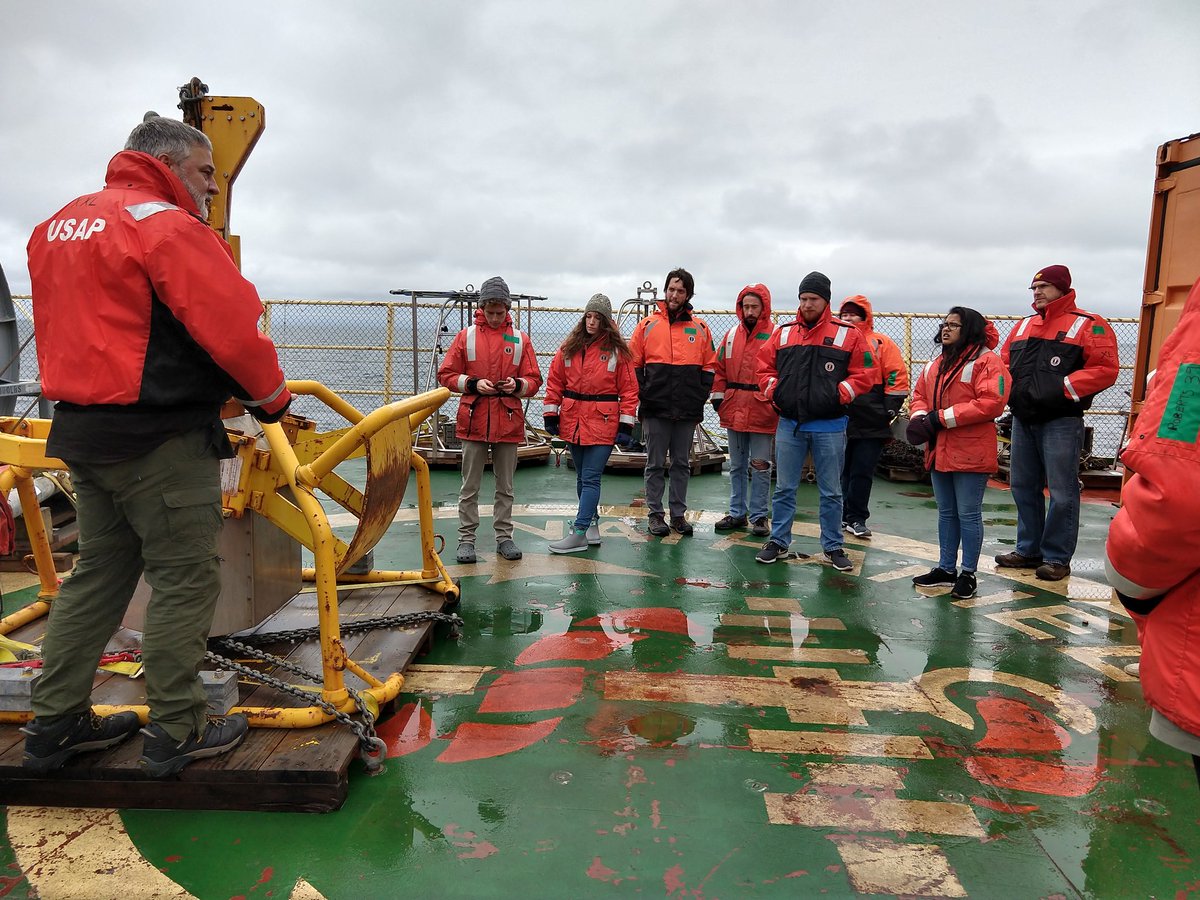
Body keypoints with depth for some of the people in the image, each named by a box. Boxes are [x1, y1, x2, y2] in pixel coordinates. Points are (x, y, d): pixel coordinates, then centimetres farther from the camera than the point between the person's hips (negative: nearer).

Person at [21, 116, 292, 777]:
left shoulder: (57, 225, 17)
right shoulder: (165, 225, -13)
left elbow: (66, 327, 20)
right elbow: (234, 327, -18)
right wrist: (272, 400, -4)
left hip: (82, 428, 9)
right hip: (160, 437, -9)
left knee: (99, 574, 17)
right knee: (185, 580, 0)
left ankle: (54, 726, 25)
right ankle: (176, 733, 10)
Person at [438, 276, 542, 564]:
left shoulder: (520, 339, 7)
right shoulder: (466, 336, 4)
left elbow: (534, 381, 8)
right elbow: (445, 375, 3)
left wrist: (517, 385, -14)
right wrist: (473, 383, -13)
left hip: (508, 422, 1)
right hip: (474, 421, -1)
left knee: (505, 486, 10)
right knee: (470, 486, 4)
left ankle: (504, 537, 19)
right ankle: (466, 539, 12)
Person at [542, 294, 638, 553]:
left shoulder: (618, 350, -2)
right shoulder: (570, 347, 7)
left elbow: (629, 389, -3)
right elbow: (555, 381, 9)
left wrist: (626, 425, -8)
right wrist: (550, 414, 4)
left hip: (602, 423, -4)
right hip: (573, 422, 4)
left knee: (590, 479, -5)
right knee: (582, 477, 14)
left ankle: (579, 534, -3)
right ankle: (591, 523, 28)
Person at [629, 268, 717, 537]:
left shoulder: (700, 328, 8)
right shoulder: (647, 325, 3)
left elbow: (709, 366, 10)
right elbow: (634, 364, 4)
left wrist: (700, 396, 1)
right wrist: (643, 394, -4)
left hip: (688, 411, 2)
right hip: (655, 409, -2)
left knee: (682, 464, 10)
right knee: (655, 464, 5)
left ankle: (678, 513, 20)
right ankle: (655, 513, 15)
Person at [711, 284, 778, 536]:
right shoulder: (732, 335, 8)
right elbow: (720, 368, 12)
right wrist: (718, 397, 6)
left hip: (761, 413, -5)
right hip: (733, 411, 5)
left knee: (760, 466, 3)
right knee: (736, 466, 14)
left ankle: (758, 516, 14)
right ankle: (737, 513, 25)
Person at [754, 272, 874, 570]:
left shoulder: (848, 335, -1)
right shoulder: (783, 333, 7)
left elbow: (865, 374, -1)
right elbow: (765, 369, 14)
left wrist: (840, 395, -12)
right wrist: (775, 392, -1)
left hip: (830, 427, -2)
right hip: (789, 424, 2)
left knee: (831, 492, 8)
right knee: (784, 488, 9)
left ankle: (833, 547, 20)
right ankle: (779, 542, 20)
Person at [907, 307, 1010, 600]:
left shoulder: (987, 361, -9)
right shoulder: (935, 365, 17)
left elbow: (991, 403, -19)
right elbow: (920, 395, 17)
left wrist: (942, 418, -20)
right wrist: (920, 417, -7)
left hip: (970, 453, -8)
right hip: (939, 451, 8)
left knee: (968, 514, 0)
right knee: (946, 513, 15)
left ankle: (968, 573, 11)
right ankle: (946, 568, 26)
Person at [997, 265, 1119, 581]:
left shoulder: (1088, 325, -3)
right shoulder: (1023, 326, 17)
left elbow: (1105, 369, -11)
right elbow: (1004, 363, 21)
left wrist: (1062, 388, -17)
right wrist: (1011, 390, 2)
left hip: (1061, 422, -7)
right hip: (1023, 420, 7)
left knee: (1062, 492, -3)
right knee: (1023, 487, 11)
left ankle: (1057, 558, 6)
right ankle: (1029, 550, 22)